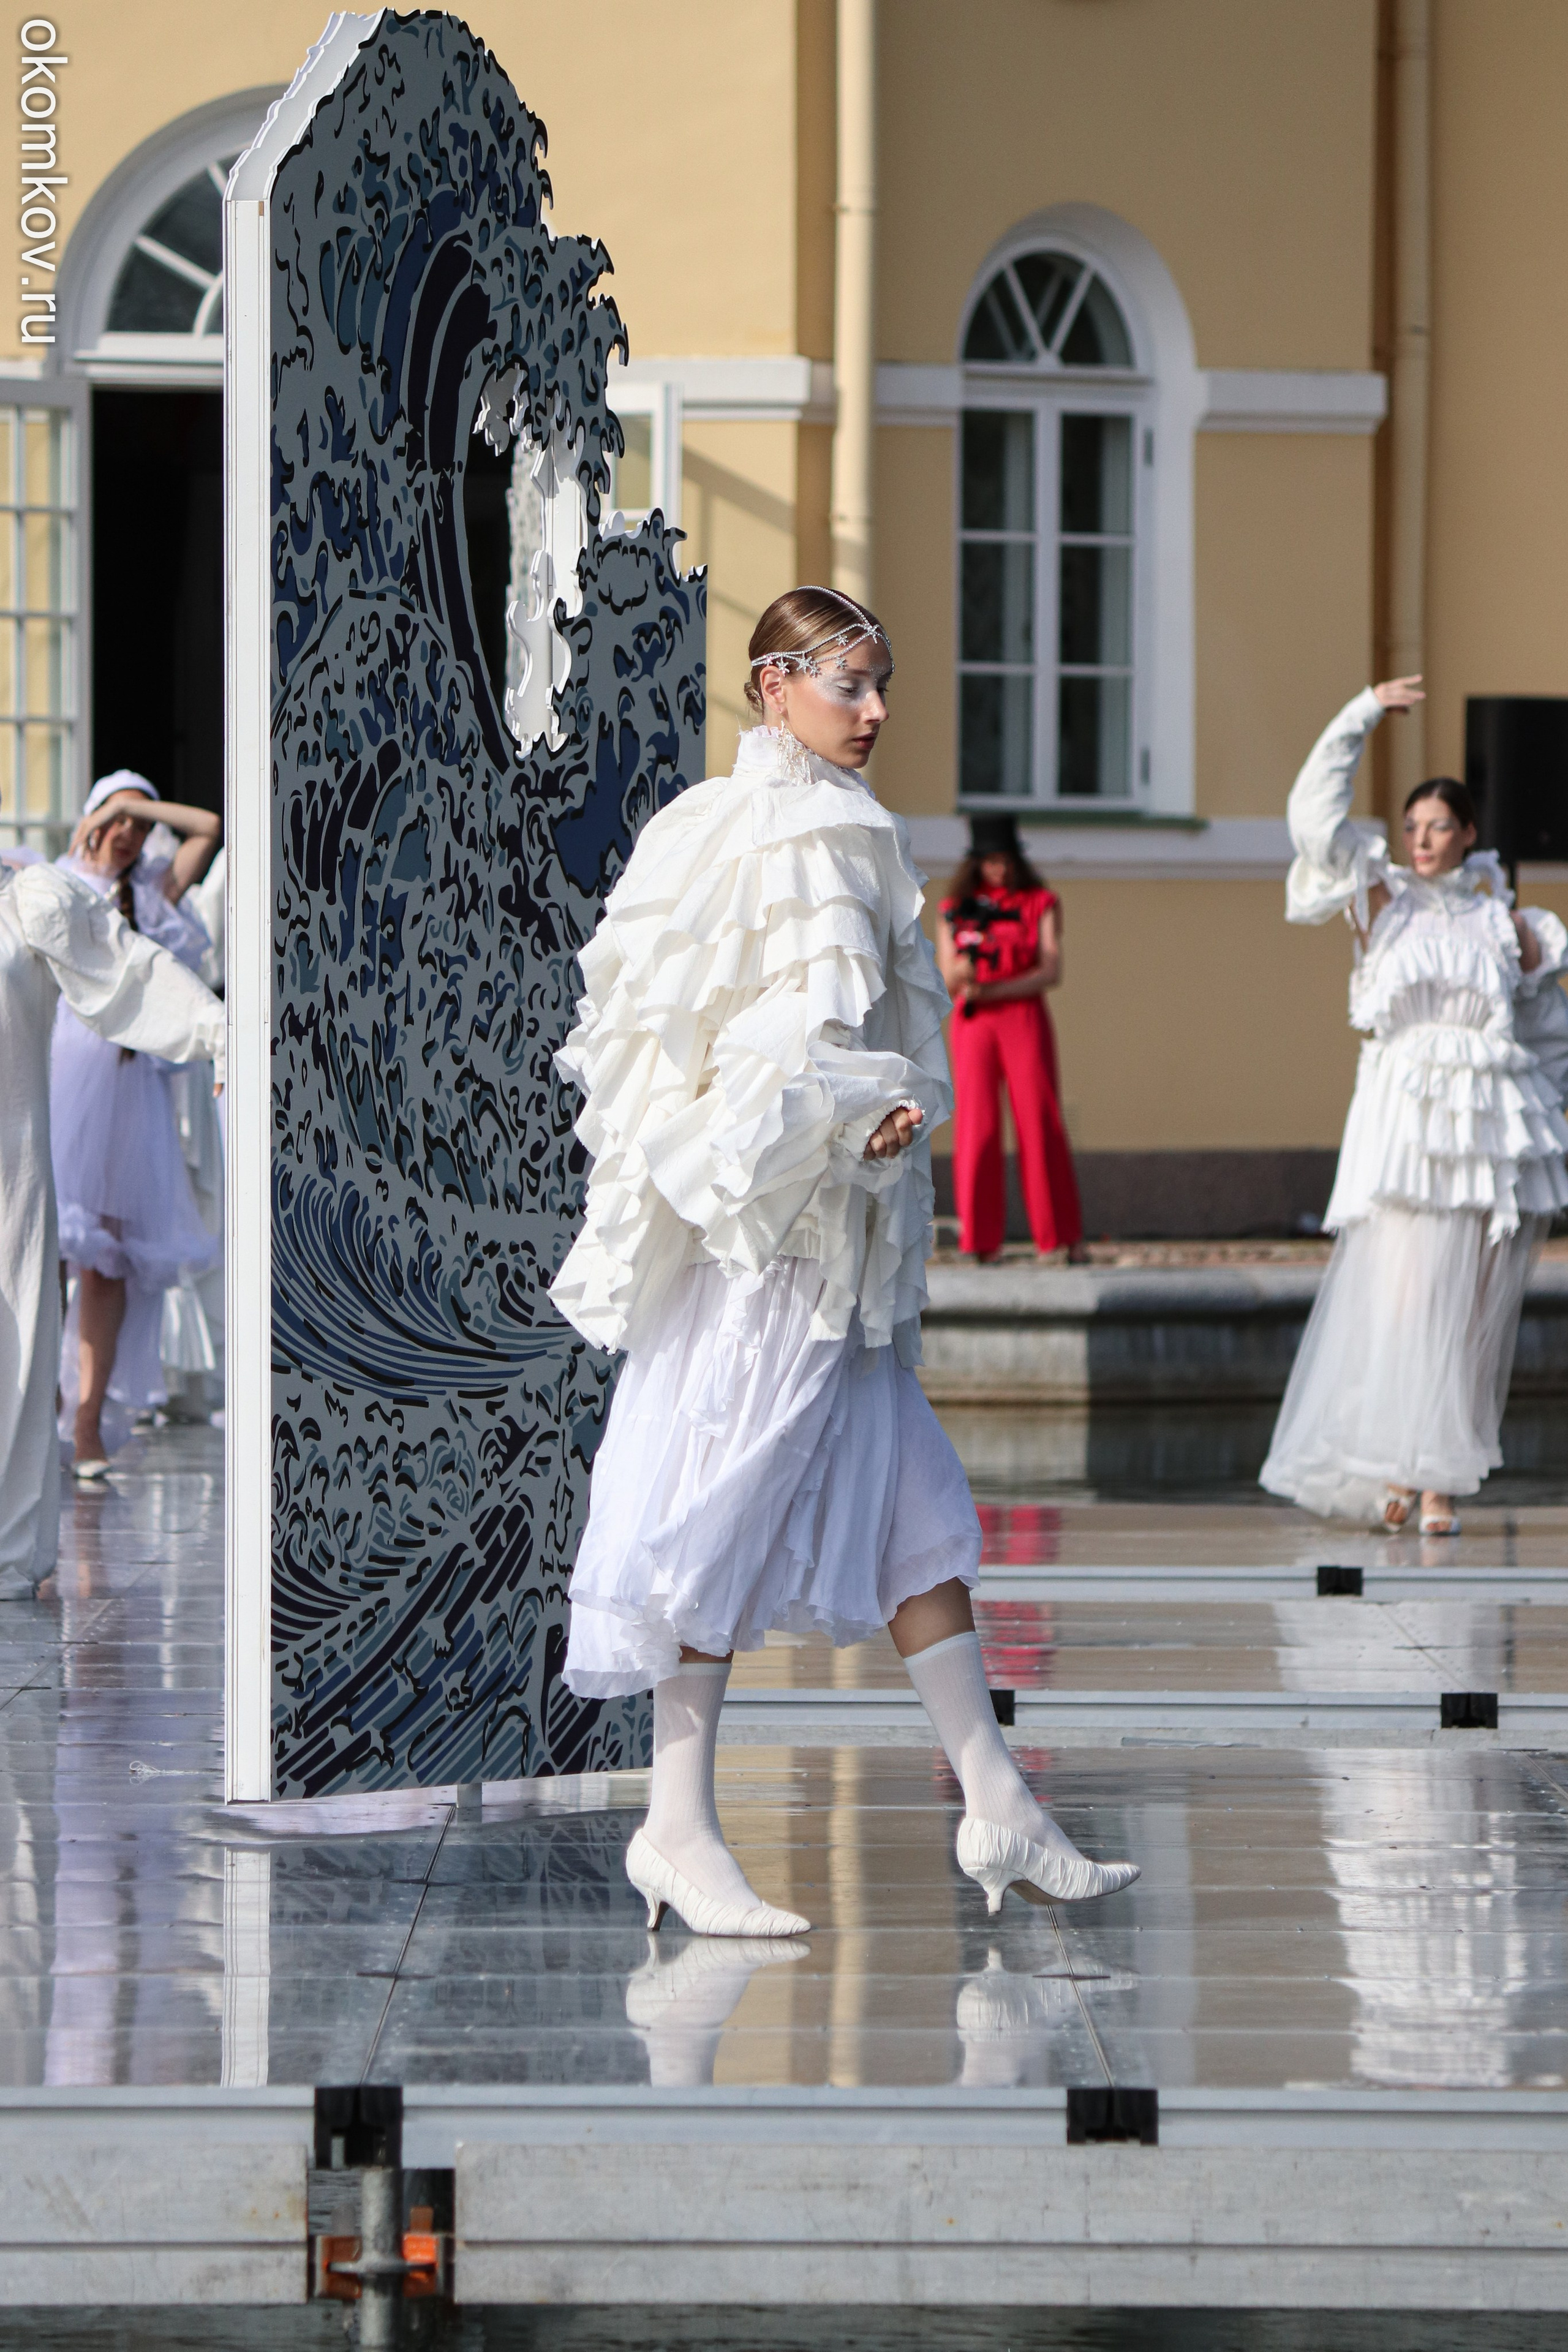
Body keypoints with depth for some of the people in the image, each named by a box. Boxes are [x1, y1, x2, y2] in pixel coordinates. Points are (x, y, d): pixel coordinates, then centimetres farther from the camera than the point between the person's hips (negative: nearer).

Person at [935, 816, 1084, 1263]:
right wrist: (963, 970, -19)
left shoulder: (1041, 904, 8)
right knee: (976, 1128, -6)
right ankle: (980, 1241, -4)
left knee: (1040, 1124, -6)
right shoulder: (957, 909, 12)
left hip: (1025, 1021, -1)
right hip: (974, 1026, 1)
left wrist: (991, 990, -13)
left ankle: (1067, 1237, -3)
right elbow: (948, 978, 6)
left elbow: (1050, 971, -2)